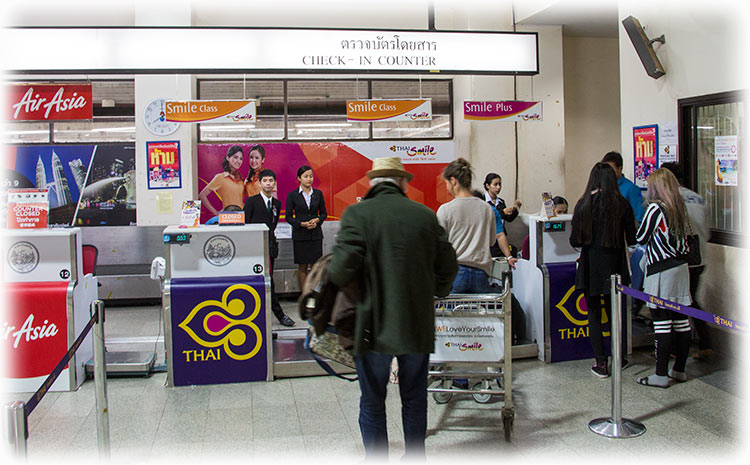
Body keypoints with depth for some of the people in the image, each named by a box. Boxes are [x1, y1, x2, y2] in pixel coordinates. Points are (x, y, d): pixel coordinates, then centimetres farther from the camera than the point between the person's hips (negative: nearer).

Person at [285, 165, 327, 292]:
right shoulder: (292, 195, -1)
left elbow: (324, 213, 12)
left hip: (316, 234, 2)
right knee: (302, 267, 3)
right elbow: (289, 217, -1)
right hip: (300, 235, -2)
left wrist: (317, 220, -9)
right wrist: (302, 224, -14)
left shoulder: (318, 193, 6)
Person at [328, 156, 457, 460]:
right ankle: (415, 457, 30)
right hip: (418, 326, 3)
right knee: (414, 400, 18)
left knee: (372, 404, 11)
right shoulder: (425, 215, 1)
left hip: (374, 326, -3)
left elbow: (343, 268, -19)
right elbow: (447, 266, 5)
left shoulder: (357, 214, -10)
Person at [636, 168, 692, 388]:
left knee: (661, 323, -5)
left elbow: (641, 238, -7)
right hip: (681, 266, 8)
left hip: (661, 270, -8)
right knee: (681, 320, 11)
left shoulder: (656, 207, -12)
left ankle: (661, 375, -2)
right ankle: (679, 370, 20)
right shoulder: (680, 207, 9)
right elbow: (685, 237, 17)